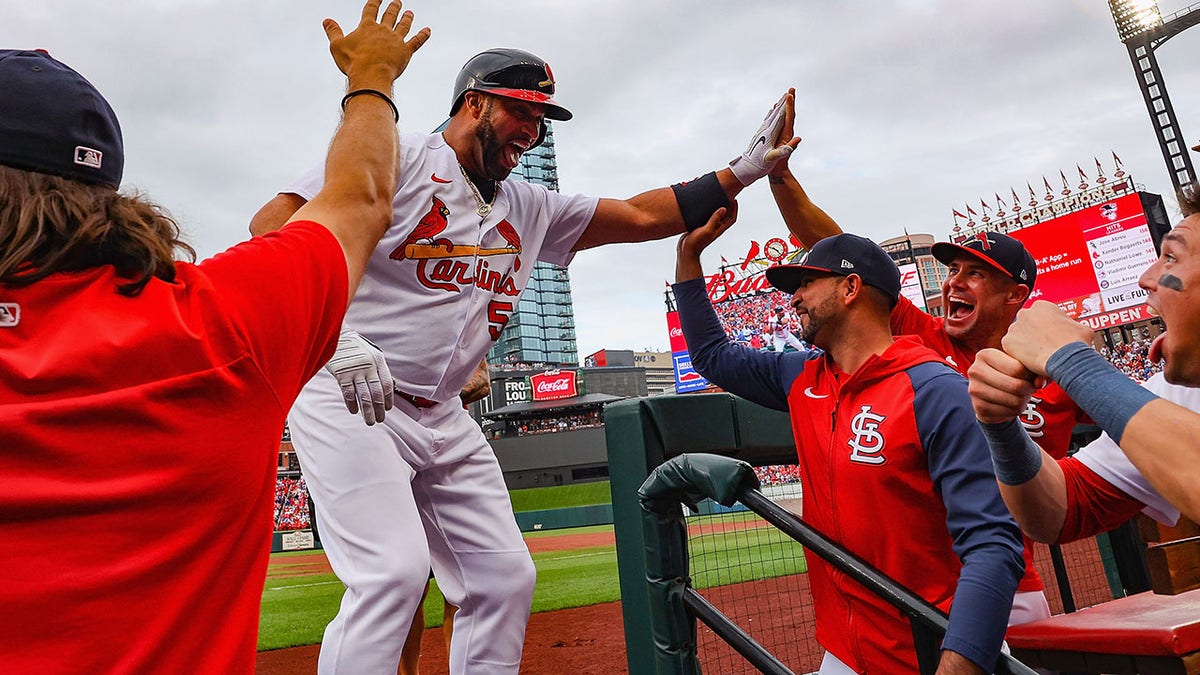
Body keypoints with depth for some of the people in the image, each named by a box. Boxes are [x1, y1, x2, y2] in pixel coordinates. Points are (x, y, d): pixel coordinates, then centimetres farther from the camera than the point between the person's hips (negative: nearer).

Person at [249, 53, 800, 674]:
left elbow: (640, 215, 13)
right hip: (345, 401, -6)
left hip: (442, 419, 7)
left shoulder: (529, 210, 13)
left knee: (506, 577, 4)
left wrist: (743, 172, 6)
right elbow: (275, 225, -14)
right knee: (394, 571, -20)